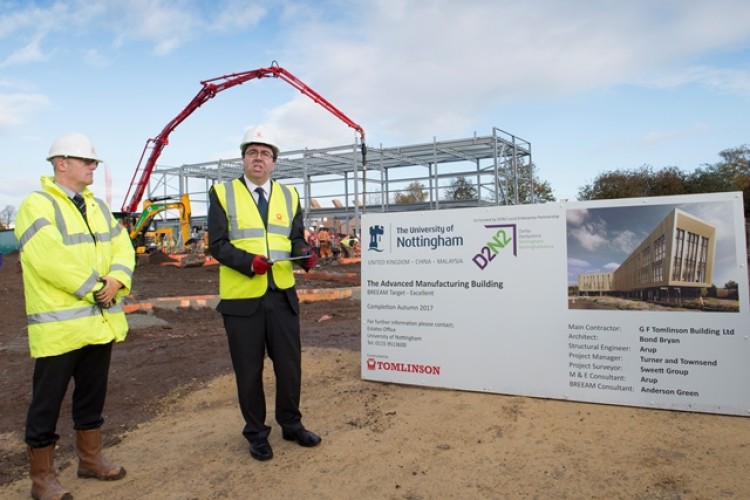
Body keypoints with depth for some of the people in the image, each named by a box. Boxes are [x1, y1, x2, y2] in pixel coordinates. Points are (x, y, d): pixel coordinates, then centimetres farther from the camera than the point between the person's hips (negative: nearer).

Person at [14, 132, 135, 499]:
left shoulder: (97, 206, 14)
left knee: (92, 394, 17)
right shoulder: (37, 205, -9)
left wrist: (116, 280, -11)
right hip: (60, 324, -7)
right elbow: (51, 258, -22)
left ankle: (90, 458, 32)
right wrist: (94, 288, -15)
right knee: (47, 401, 5)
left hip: (100, 320, 7)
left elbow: (122, 246, 7)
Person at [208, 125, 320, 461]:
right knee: (249, 370, 9)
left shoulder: (288, 195, 11)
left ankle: (291, 424, 33)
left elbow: (296, 239, 10)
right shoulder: (222, 193, 0)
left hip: (282, 295, 3)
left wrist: (304, 254, -13)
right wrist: (249, 261, -23)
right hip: (241, 297, -3)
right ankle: (256, 434, 28)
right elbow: (218, 244, -6)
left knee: (290, 363, 12)